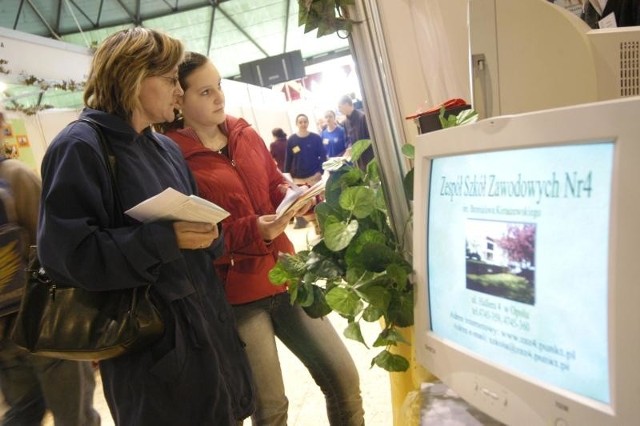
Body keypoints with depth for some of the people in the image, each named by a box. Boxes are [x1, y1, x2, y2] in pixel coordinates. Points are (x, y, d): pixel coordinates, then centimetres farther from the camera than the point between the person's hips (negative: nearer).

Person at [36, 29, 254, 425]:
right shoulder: (80, 148, -12)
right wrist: (165, 239, -25)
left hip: (206, 315, 8)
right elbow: (65, 253, -20)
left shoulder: (168, 148, 12)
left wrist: (208, 232, -8)